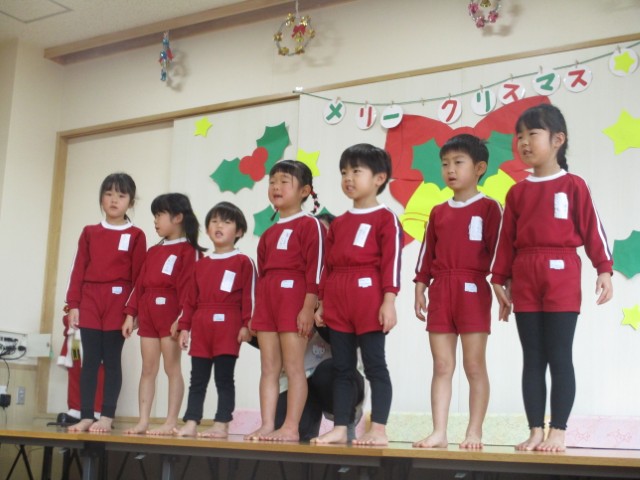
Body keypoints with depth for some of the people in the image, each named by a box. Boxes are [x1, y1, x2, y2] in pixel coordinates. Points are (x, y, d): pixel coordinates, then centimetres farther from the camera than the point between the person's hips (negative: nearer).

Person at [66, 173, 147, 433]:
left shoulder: (135, 235, 4)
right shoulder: (89, 233, 12)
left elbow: (138, 276, 0)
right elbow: (78, 270, 8)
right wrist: (73, 304, 1)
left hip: (118, 303, -2)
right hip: (89, 301, 3)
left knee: (112, 360, 2)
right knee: (90, 360, 3)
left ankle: (107, 417, 6)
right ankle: (86, 416, 6)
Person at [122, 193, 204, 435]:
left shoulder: (188, 250, -3)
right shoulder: (153, 251, 20)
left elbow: (189, 286, -11)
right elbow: (140, 284, 18)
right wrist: (131, 314, 11)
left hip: (171, 313, -7)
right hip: (148, 314, 7)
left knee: (172, 368, -2)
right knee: (148, 369, 7)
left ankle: (171, 422, 2)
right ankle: (143, 421, 10)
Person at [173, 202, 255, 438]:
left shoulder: (243, 262, 0)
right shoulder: (201, 264, 16)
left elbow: (249, 296, -6)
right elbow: (191, 299, 14)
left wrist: (246, 325, -13)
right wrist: (184, 326, 8)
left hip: (228, 327, -5)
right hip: (201, 328, 5)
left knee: (224, 378, -1)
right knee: (197, 379, 7)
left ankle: (221, 425, 3)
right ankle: (191, 423, 10)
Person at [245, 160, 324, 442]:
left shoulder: (309, 225, -3)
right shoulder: (268, 233, 20)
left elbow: (314, 268, -10)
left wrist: (309, 307, -17)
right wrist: (256, 310, 15)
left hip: (294, 298, -7)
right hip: (267, 300, 8)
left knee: (294, 366, -4)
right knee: (268, 368, 6)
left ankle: (291, 427, -2)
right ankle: (267, 425, 8)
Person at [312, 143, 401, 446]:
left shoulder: (385, 219, -2)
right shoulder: (338, 223, 18)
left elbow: (391, 262, -9)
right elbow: (328, 265, 18)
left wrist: (389, 301, -16)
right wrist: (322, 303, 13)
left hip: (369, 299, -7)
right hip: (338, 302, 7)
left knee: (374, 366, -2)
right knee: (341, 368, 9)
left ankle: (378, 430, 0)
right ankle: (339, 429, 13)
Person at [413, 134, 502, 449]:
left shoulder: (488, 208, 0)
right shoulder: (438, 212, 16)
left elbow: (497, 250, -5)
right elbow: (427, 253, 15)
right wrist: (420, 287, 9)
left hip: (473, 290, -5)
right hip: (440, 292, 5)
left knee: (474, 366, -1)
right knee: (441, 367, 4)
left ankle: (474, 433, 5)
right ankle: (438, 432, 6)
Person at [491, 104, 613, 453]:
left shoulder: (573, 185, 0)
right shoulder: (517, 192, 11)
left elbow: (592, 229, -1)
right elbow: (507, 239, 12)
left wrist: (604, 269, -7)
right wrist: (500, 280, 9)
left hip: (561, 273, -4)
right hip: (524, 278, 4)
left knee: (559, 357, -1)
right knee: (532, 359, 6)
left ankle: (558, 431, 5)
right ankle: (535, 431, 11)